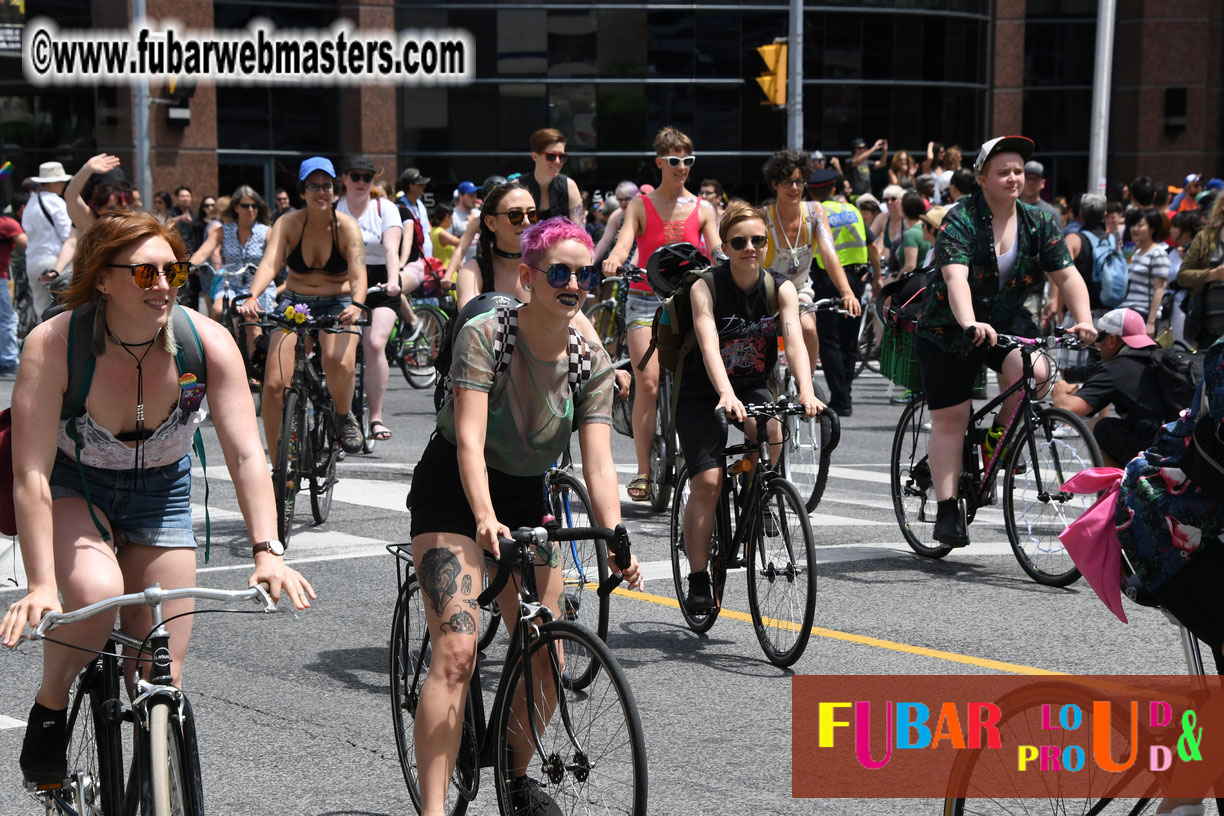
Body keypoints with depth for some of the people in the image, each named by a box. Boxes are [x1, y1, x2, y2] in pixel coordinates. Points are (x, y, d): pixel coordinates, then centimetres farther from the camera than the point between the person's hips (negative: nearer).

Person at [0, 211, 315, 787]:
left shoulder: (208, 342, -23)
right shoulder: (53, 345, -29)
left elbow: (246, 455, -26)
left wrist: (267, 552, -40)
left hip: (160, 491, 2)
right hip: (72, 486, -2)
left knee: (160, 678, -2)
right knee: (96, 592, -34)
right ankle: (48, 710, -5)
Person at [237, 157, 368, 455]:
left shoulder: (346, 226, -9)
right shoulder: (288, 224, -6)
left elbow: (358, 273, -22)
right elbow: (270, 262, -22)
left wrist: (356, 305, -44)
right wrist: (251, 297, -42)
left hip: (336, 305, -2)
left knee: (340, 362, -35)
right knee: (273, 384, -13)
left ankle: (343, 415, -1)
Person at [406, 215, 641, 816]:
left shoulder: (593, 362, -8)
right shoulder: (483, 336, -20)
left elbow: (597, 462, -16)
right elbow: (470, 438, -29)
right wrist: (485, 518, -45)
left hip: (527, 495, 5)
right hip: (453, 493, -5)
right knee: (457, 650, -20)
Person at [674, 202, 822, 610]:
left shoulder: (781, 289, -9)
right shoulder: (706, 287, -17)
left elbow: (794, 341, -23)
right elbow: (708, 344, -31)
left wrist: (806, 391, -42)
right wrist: (726, 394, -49)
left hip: (753, 387, 2)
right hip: (701, 394, -2)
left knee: (772, 432, -31)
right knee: (707, 482, -16)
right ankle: (698, 580, -5)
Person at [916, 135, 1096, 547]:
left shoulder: (1038, 224, -1)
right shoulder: (960, 220, -16)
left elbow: (1067, 275, -6)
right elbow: (956, 277, -31)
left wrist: (1084, 320, -24)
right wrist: (970, 324, -49)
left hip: (1007, 320, 3)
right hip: (950, 327, -3)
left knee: (1036, 373, -27)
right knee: (950, 419, -4)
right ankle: (947, 510, 2)